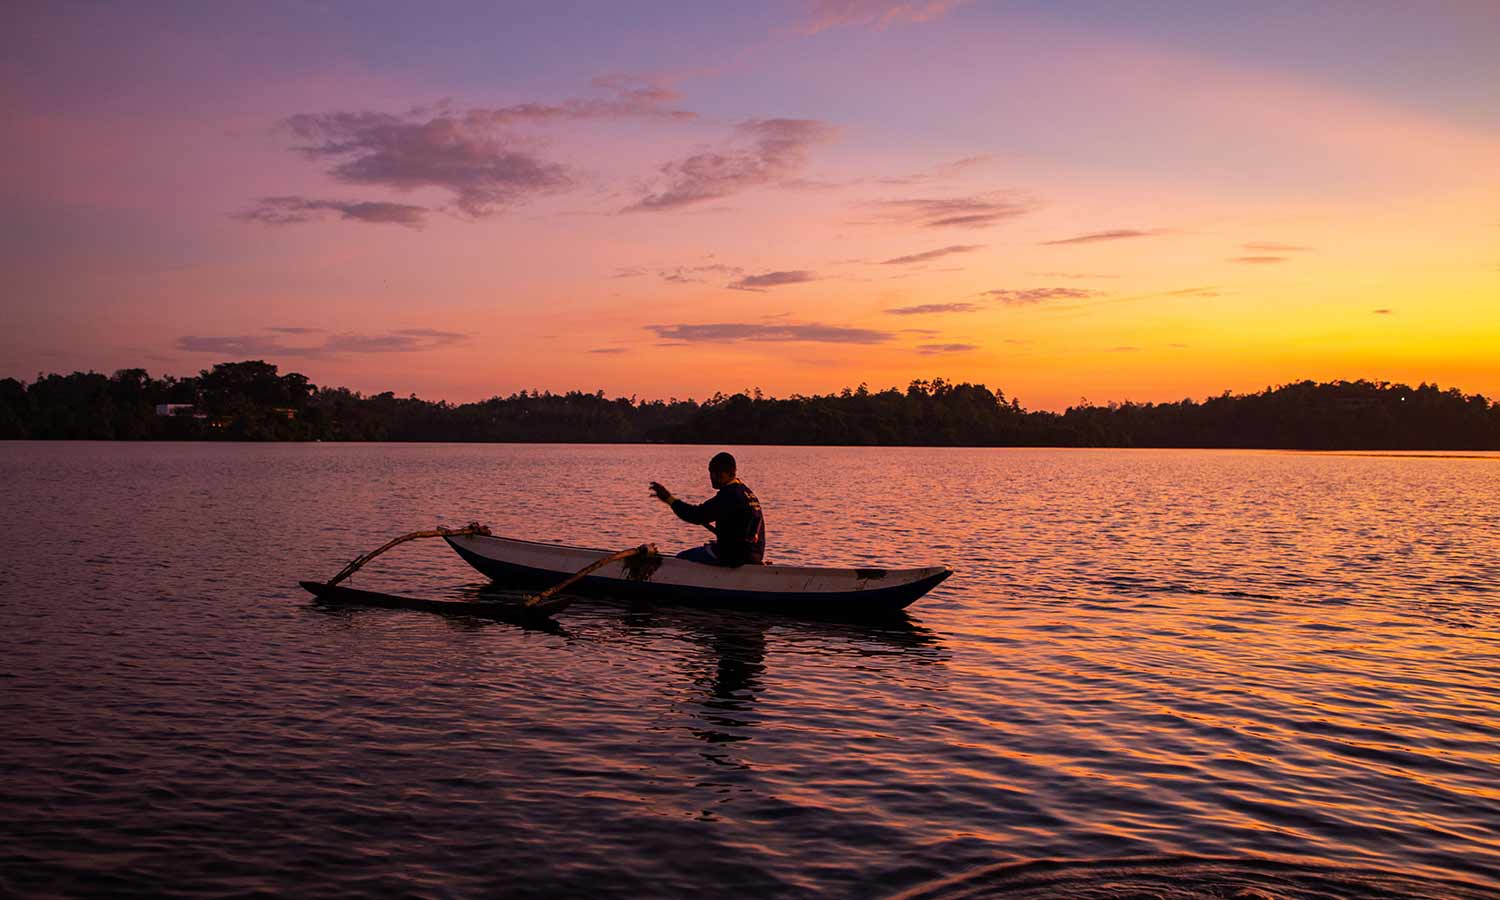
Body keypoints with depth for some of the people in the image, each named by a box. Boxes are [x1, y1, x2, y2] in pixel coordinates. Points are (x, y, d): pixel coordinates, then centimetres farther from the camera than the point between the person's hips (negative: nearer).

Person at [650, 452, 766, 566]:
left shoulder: (729, 495, -19)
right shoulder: (747, 492, 12)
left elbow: (698, 515, -23)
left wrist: (670, 499, -17)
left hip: (734, 555, -10)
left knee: (681, 558, 2)